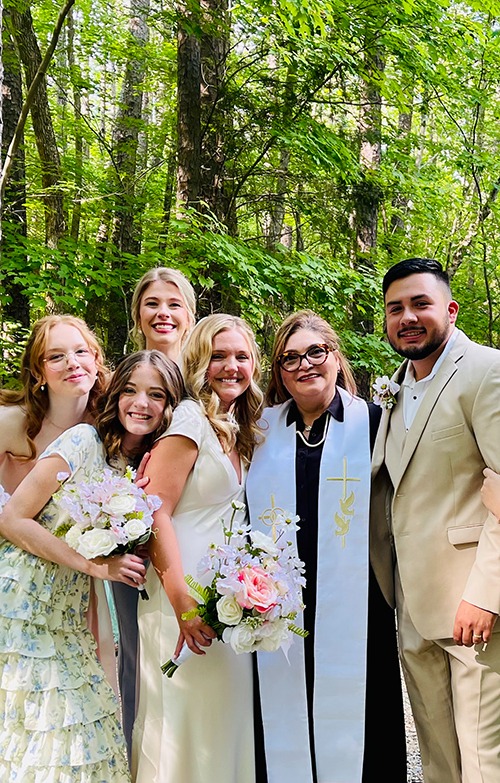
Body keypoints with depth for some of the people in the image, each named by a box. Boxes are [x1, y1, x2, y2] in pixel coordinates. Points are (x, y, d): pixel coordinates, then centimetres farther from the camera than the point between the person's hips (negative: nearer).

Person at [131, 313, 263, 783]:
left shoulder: (237, 429, 13)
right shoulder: (190, 418, -12)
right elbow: (155, 512, -19)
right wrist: (182, 601, -23)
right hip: (187, 597, -8)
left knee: (224, 719, 16)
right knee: (188, 721, 1)